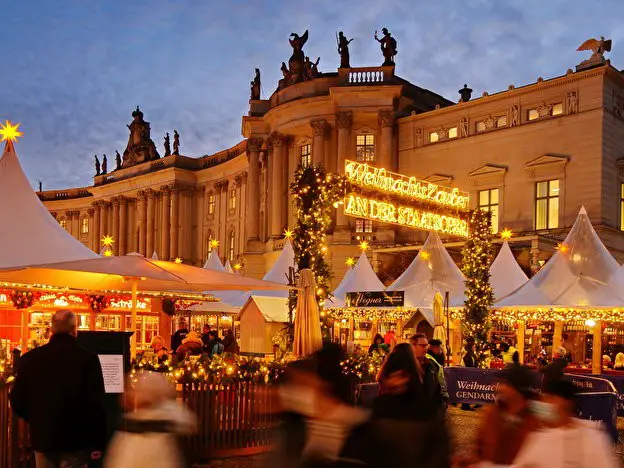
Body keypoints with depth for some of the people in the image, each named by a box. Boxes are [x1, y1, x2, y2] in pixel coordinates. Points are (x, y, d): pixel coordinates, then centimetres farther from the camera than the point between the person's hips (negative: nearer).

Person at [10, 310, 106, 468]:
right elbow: (96, 403, -13)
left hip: (42, 437, 3)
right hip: (75, 439, -3)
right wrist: (98, 443, -5)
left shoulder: (30, 357, -2)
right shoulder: (88, 358, -12)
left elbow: (17, 400, 4)